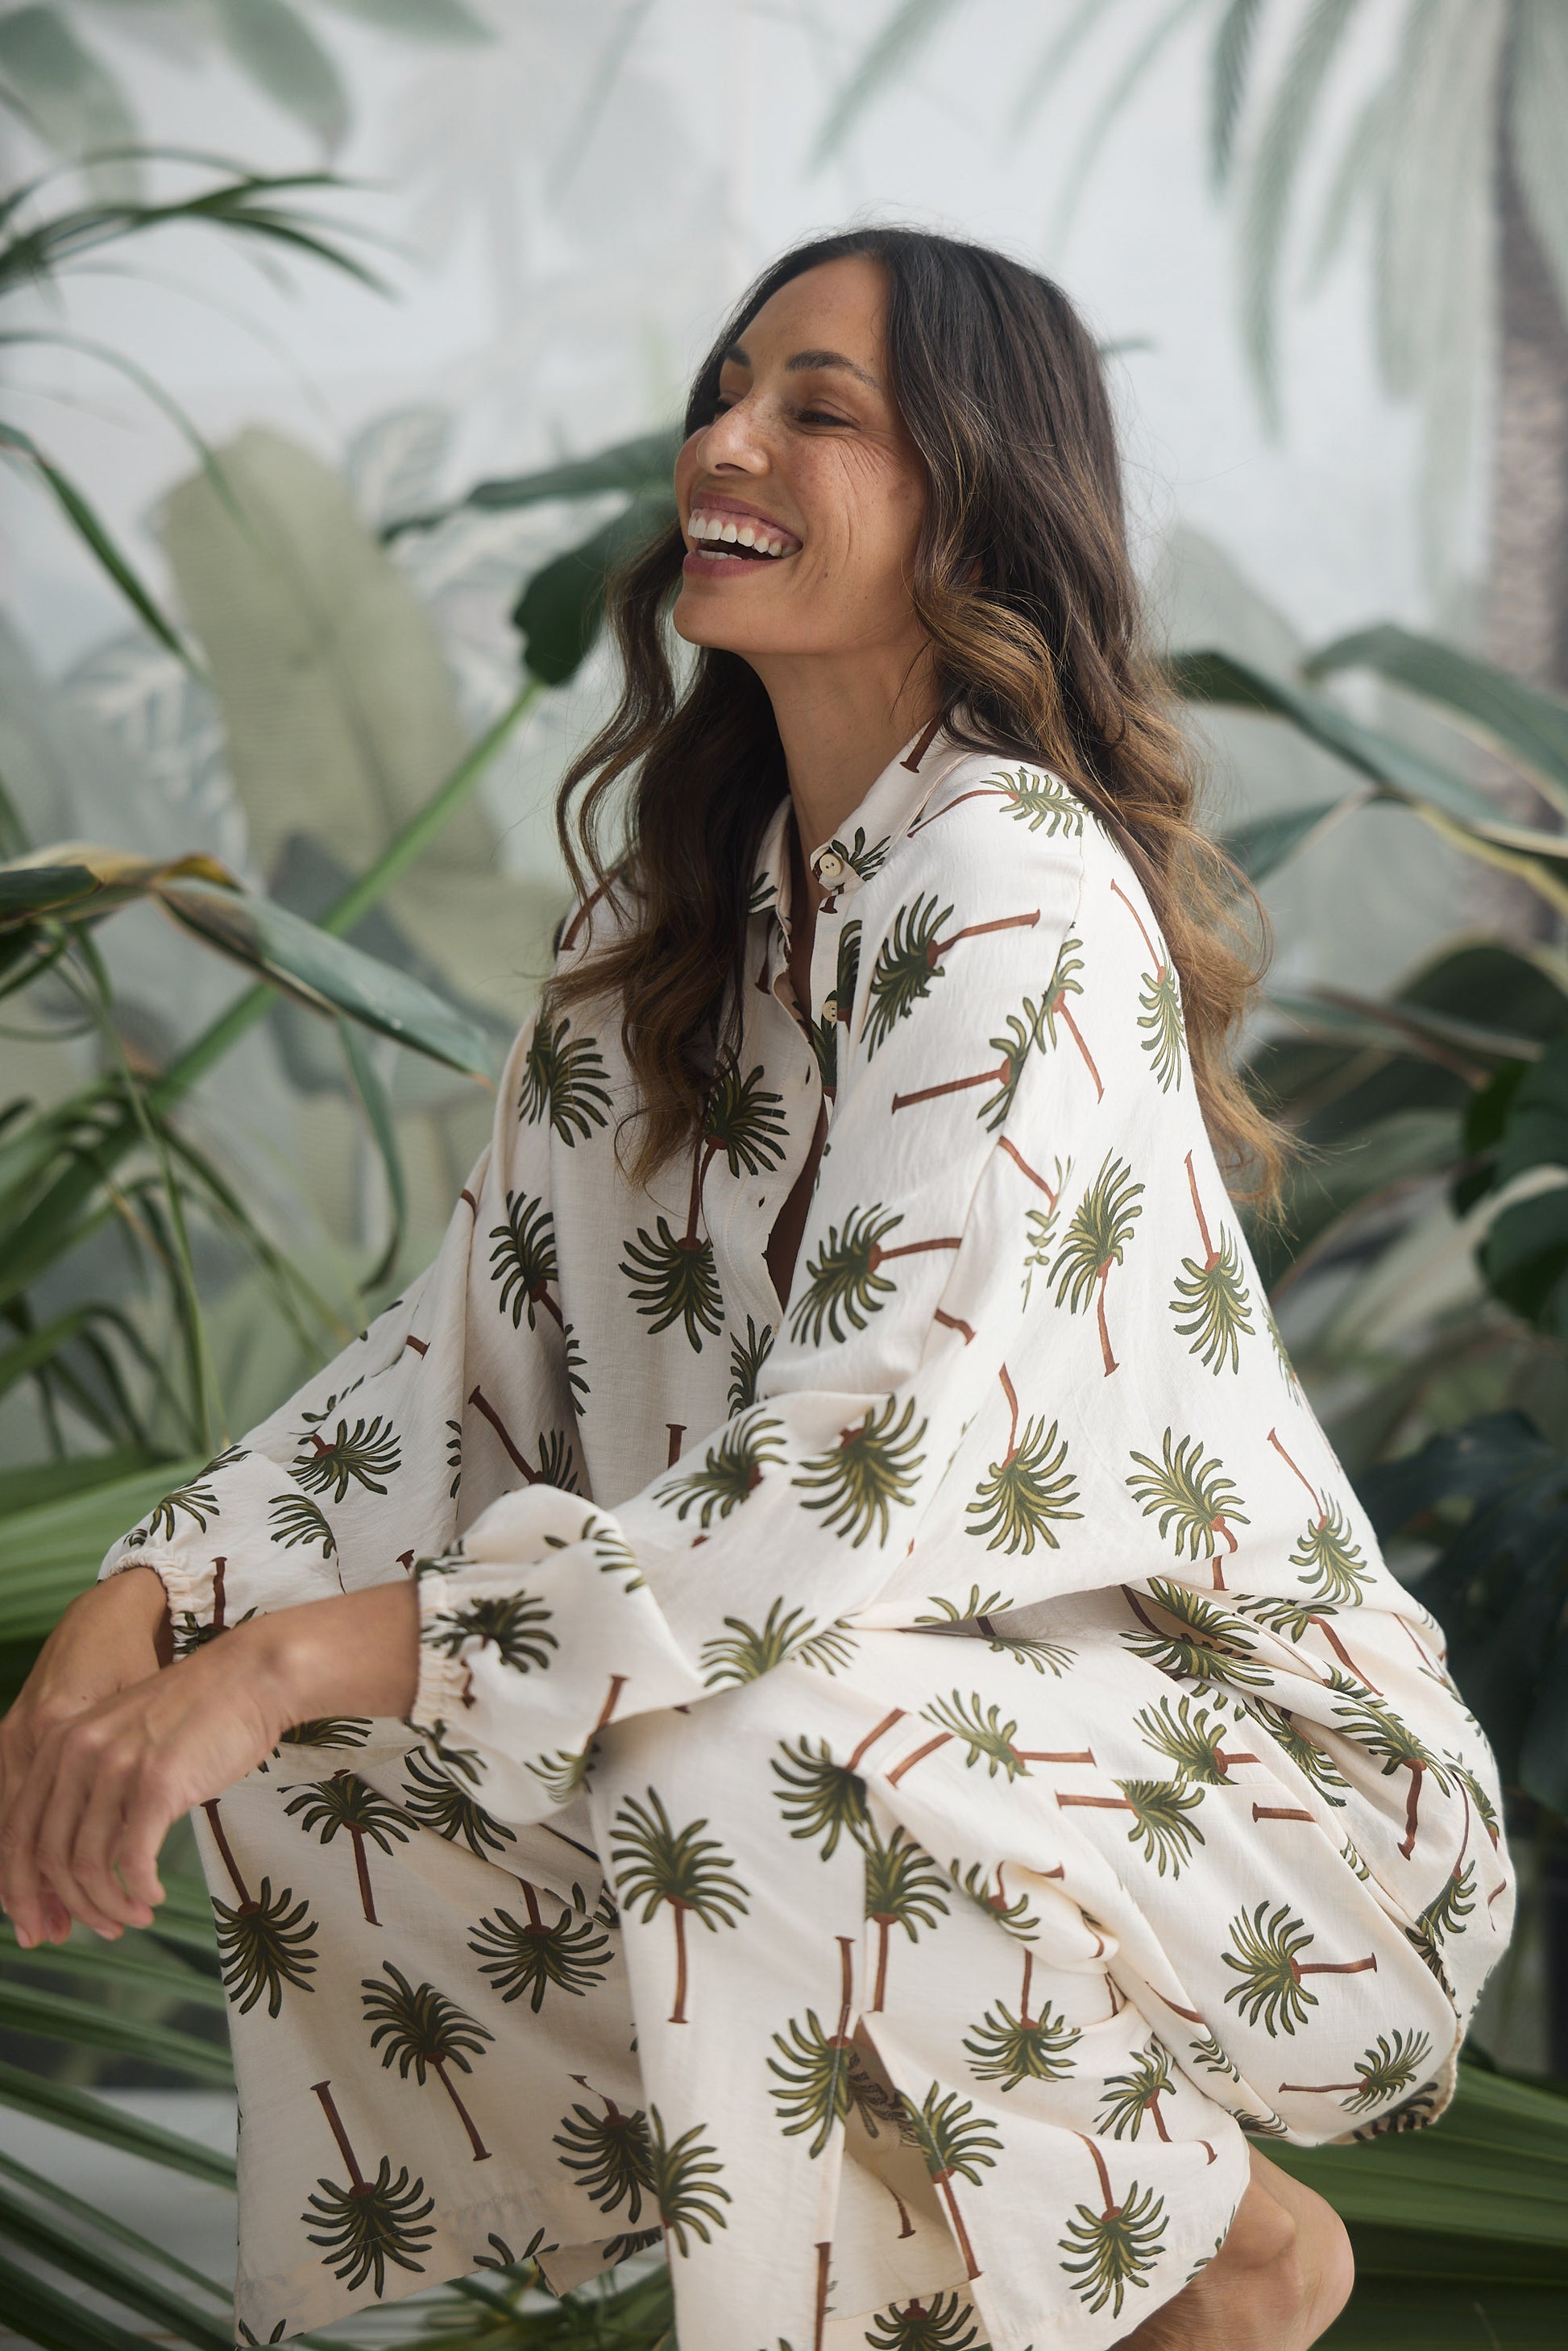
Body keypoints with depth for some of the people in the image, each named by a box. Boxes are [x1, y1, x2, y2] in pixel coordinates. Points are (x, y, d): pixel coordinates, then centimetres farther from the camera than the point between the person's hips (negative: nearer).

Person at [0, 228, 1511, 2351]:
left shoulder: (1012, 896, -21)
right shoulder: (682, 899, 5)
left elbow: (868, 1476, -30)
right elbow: (480, 1351, 2)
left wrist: (295, 1656, -33)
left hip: (1242, 1761, -7)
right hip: (909, 1705, 7)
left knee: (735, 1764, -35)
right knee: (305, 1761, -10)